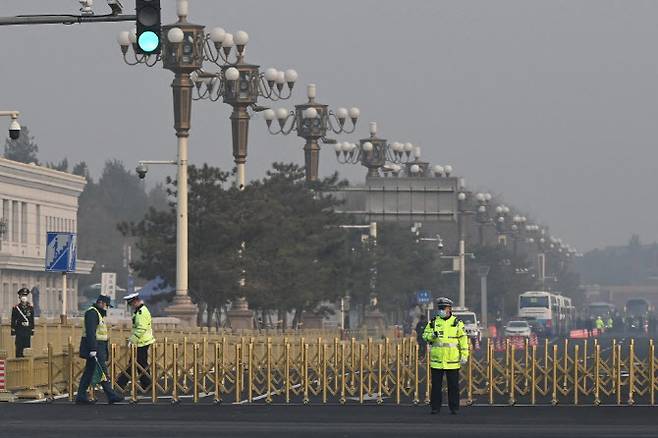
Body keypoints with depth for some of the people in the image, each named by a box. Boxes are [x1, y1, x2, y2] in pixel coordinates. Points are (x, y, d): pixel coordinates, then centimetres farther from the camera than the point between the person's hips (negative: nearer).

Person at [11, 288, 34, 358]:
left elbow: (32, 320, 12)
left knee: (27, 348, 2)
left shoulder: (30, 307, 10)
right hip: (19, 330, -3)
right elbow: (13, 320, 0)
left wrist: (32, 330, 8)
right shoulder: (16, 308, 1)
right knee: (19, 348, -3)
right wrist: (13, 331, -5)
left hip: (28, 330, 3)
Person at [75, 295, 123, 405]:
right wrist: (93, 349, -27)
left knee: (89, 373, 10)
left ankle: (81, 397, 11)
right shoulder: (92, 313, -14)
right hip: (94, 347, -11)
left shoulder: (98, 313, 20)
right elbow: (90, 332, -22)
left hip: (98, 347, 11)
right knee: (103, 371, -9)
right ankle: (111, 396, -8)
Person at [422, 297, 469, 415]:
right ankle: (435, 407, 10)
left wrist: (464, 355, -3)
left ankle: (454, 408, 9)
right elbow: (425, 335, 7)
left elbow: (463, 340, 3)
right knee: (436, 385, 4)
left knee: (453, 385, 2)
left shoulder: (457, 323, 2)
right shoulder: (433, 322, 7)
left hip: (452, 360, -2)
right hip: (436, 360, 2)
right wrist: (432, 336, -15)